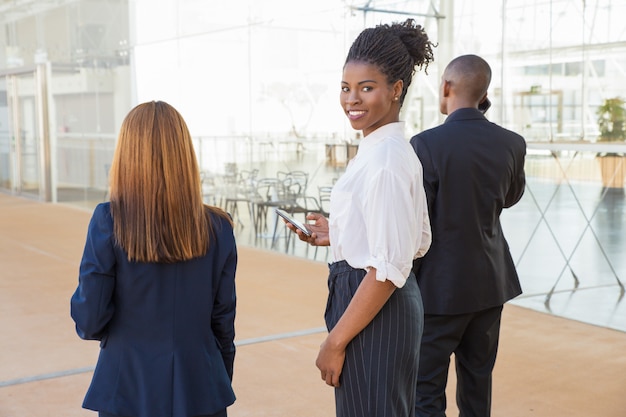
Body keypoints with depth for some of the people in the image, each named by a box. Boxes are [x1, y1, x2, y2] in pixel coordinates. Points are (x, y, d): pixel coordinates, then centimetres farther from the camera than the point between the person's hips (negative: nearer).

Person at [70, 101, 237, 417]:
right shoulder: (217, 229, -7)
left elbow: (89, 322, -11)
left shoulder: (109, 224, -14)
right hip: (199, 391, 2)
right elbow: (223, 320, -1)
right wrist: (222, 383, 13)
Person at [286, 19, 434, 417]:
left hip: (375, 309, -10)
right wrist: (337, 235, 12)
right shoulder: (398, 148, 7)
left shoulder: (384, 158, -22)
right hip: (398, 305, 10)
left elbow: (388, 269, -24)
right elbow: (419, 240, 15)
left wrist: (335, 342, -18)